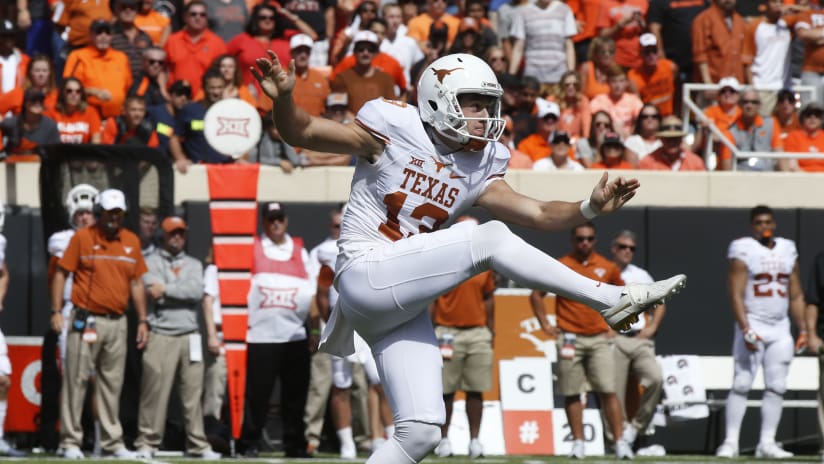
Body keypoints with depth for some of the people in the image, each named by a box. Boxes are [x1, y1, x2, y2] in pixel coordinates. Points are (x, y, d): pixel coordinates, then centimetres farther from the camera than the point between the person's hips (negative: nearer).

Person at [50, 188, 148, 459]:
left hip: (117, 323, 4)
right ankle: (70, 441, -2)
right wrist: (56, 312, -9)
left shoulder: (131, 242, 10)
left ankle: (113, 442, 13)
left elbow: (136, 283, 15)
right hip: (86, 321, -4)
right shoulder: (83, 238, -1)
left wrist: (142, 321, 10)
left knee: (112, 383, 8)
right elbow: (61, 274, 0)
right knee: (76, 380, -5)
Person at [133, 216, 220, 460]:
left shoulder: (194, 265, 17)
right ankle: (146, 443, -2)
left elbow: (197, 292, -1)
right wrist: (183, 292, -5)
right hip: (160, 336, -3)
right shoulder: (151, 262, 7)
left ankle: (198, 445, 6)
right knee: (155, 392, -7)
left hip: (189, 336, 3)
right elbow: (153, 291, -9)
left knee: (193, 393, 3)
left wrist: (166, 289, -6)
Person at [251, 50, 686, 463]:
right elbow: (302, 133, -3)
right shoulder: (394, 132, -6)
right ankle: (613, 300, -16)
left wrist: (590, 207, -10)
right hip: (365, 275, -7)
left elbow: (538, 214, 7)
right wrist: (283, 99, -23)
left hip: (404, 307, 7)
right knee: (491, 238, -20)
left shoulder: (478, 169, 12)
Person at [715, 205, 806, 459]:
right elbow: (736, 295, -11)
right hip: (753, 324, -5)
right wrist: (745, 330, -21)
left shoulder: (788, 251, 12)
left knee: (776, 387, 3)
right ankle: (730, 442, -9)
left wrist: (803, 329, 10)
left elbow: (796, 296, 17)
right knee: (741, 384, -10)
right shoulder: (743, 251, -4)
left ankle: (767, 443, 7)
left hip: (780, 328, 5)